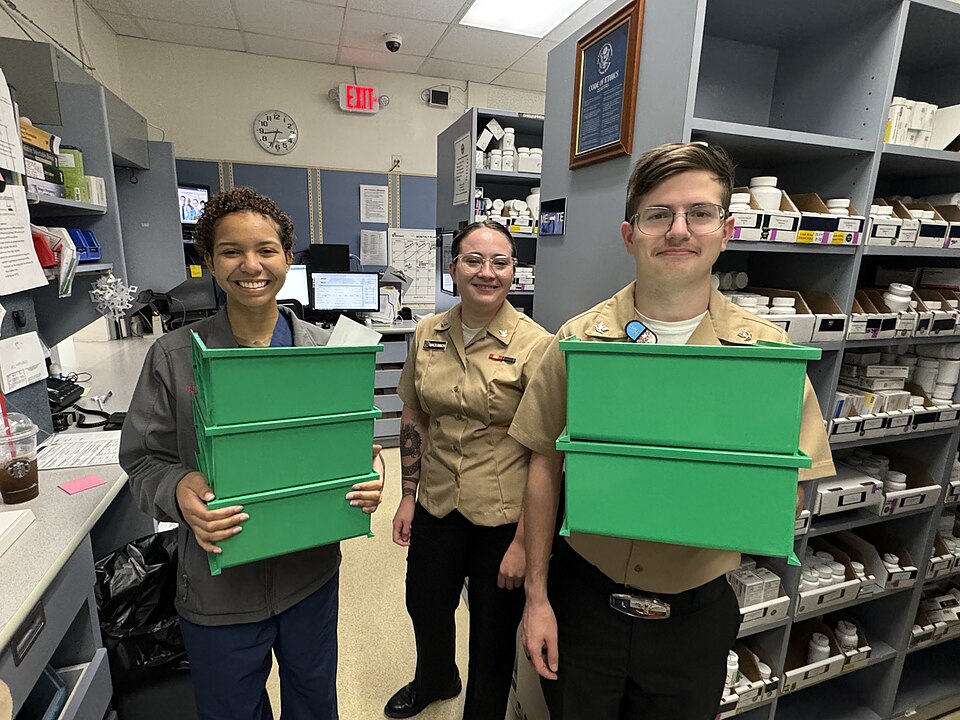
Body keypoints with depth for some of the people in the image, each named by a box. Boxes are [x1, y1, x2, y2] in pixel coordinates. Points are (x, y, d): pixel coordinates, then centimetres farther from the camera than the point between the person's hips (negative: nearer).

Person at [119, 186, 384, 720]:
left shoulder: (323, 349, -7)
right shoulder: (174, 356, -10)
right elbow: (143, 457, -3)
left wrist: (369, 469, -18)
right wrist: (178, 490, -23)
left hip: (311, 570, 2)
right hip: (219, 582, -1)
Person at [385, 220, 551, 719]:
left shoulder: (535, 345, -17)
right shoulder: (428, 334, -2)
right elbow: (414, 417, 7)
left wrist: (523, 543, -15)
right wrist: (408, 497, 7)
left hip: (503, 516, -4)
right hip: (437, 505, 5)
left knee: (493, 629, 17)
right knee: (425, 606, 26)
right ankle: (434, 680, 61)